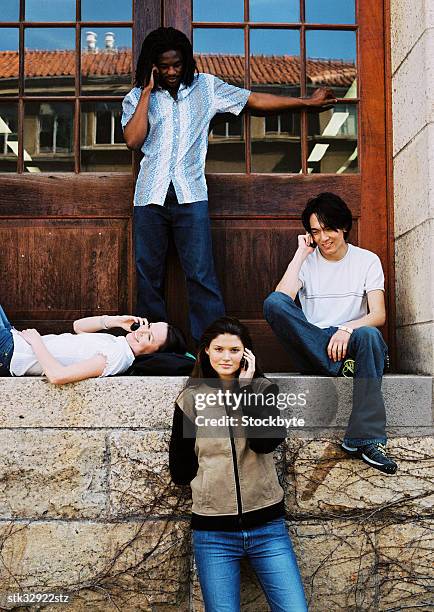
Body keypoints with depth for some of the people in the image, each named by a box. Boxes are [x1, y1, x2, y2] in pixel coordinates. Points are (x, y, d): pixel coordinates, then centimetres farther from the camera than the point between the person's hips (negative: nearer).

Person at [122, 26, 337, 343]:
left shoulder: (206, 86, 11)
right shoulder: (137, 97, 10)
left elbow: (256, 100, 14)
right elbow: (133, 140, -5)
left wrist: (308, 102, 17)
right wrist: (147, 91, -4)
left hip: (190, 195, -1)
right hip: (150, 197, 2)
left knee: (201, 274, -8)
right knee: (148, 275, 4)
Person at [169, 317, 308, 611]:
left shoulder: (262, 389, 3)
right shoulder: (191, 399, 1)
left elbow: (266, 441, -16)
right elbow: (179, 470, 4)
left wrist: (245, 386, -13)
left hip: (266, 525, 1)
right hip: (213, 531, 0)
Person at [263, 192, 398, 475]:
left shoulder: (367, 260, 8)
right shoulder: (307, 261, 10)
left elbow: (379, 314, -3)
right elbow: (282, 301, -11)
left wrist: (347, 329, -22)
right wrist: (301, 253, -6)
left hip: (349, 344, 0)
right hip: (313, 349, 1)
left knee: (369, 335, -37)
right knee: (274, 302, -25)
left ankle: (366, 440, -33)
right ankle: (343, 368, -29)